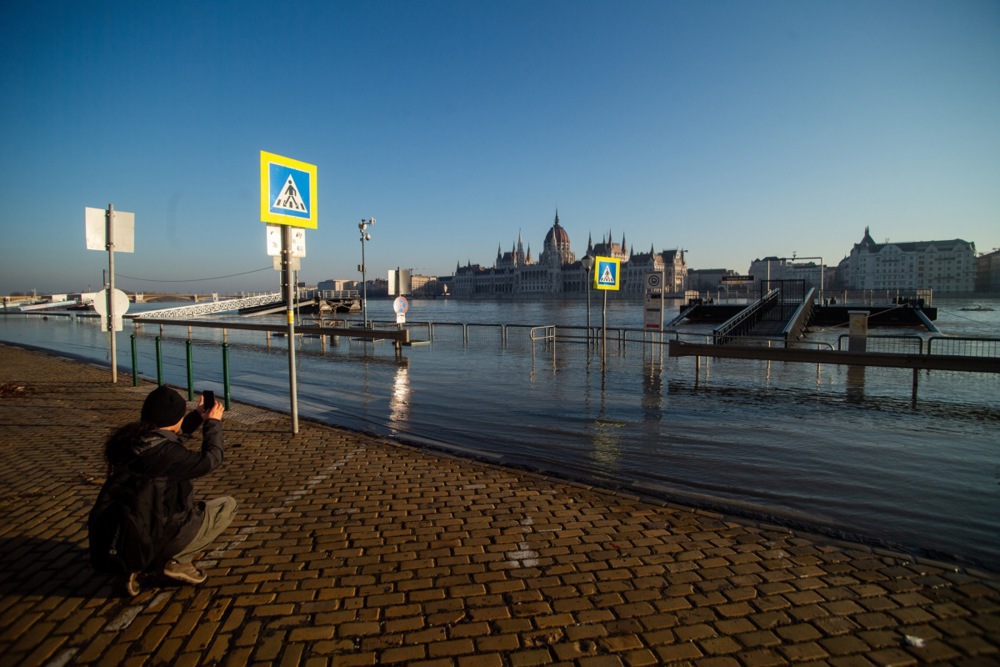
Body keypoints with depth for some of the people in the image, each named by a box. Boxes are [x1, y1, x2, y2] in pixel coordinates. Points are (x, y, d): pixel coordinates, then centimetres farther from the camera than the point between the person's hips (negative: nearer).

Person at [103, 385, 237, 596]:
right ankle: (178, 561, 0)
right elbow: (210, 460, -16)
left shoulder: (131, 439, -4)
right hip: (161, 537, -8)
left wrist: (197, 417, 17)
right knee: (227, 505, 3)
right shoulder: (166, 453, -29)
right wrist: (213, 422, -4)